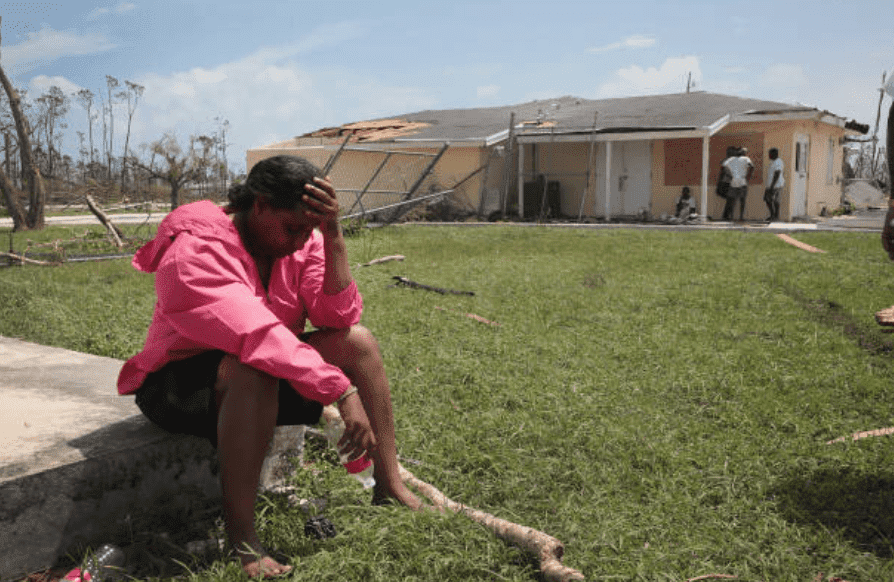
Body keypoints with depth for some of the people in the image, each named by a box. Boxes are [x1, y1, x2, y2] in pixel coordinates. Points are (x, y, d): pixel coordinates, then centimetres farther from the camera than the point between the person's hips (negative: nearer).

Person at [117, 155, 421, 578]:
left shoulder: (301, 239, -7)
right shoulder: (195, 251, -27)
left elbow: (340, 316, -18)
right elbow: (257, 336, -39)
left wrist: (332, 235, -27)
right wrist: (344, 392, -42)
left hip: (267, 375, 7)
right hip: (181, 384, -6)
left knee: (357, 340, -13)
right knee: (254, 369, -39)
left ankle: (390, 488, -8)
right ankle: (241, 539, -31)